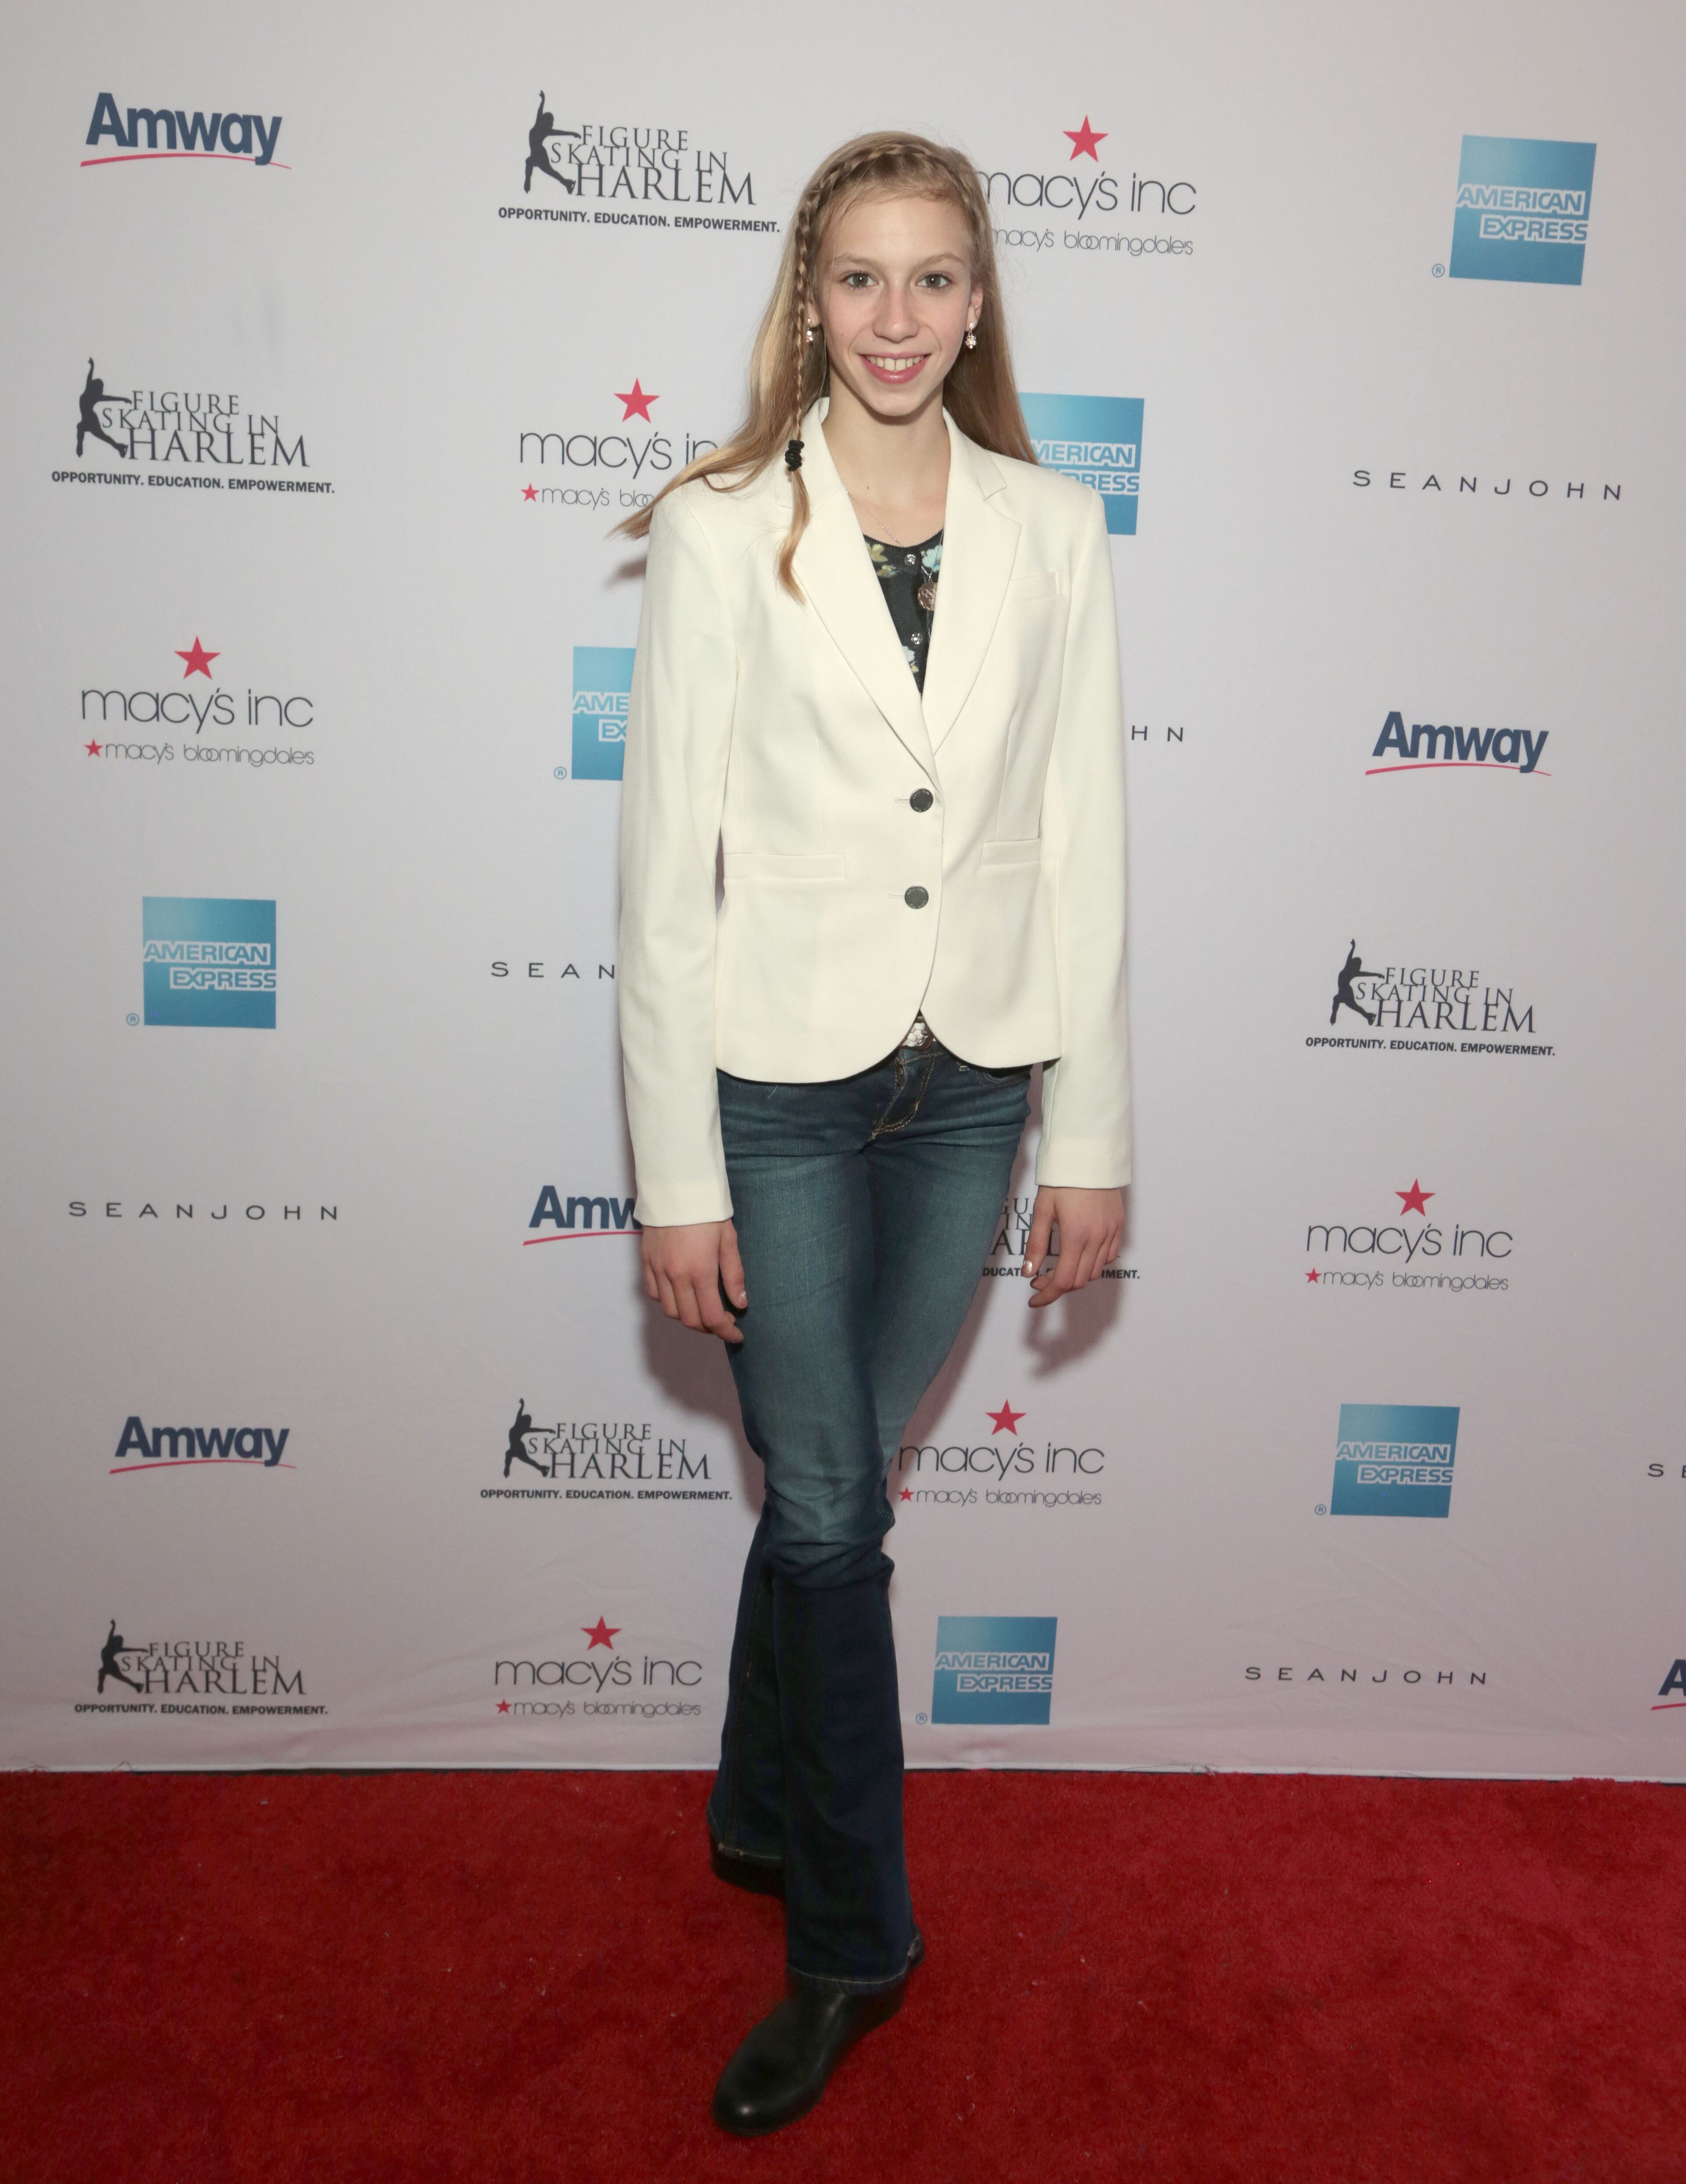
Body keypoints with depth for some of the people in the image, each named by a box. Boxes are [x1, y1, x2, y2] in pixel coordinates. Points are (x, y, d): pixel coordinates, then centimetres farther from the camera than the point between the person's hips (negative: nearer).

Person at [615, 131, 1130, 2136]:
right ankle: (853, 1937, 26)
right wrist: (675, 1175, -9)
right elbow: (668, 863, -6)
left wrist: (1093, 1140, 1)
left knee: (828, 1486, 16)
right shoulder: (720, 533, -4)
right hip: (778, 1083, -2)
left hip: (971, 1084, 3)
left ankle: (762, 1817, 41)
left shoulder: (1054, 532, 3)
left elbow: (1085, 844, 3)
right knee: (830, 1508, 5)